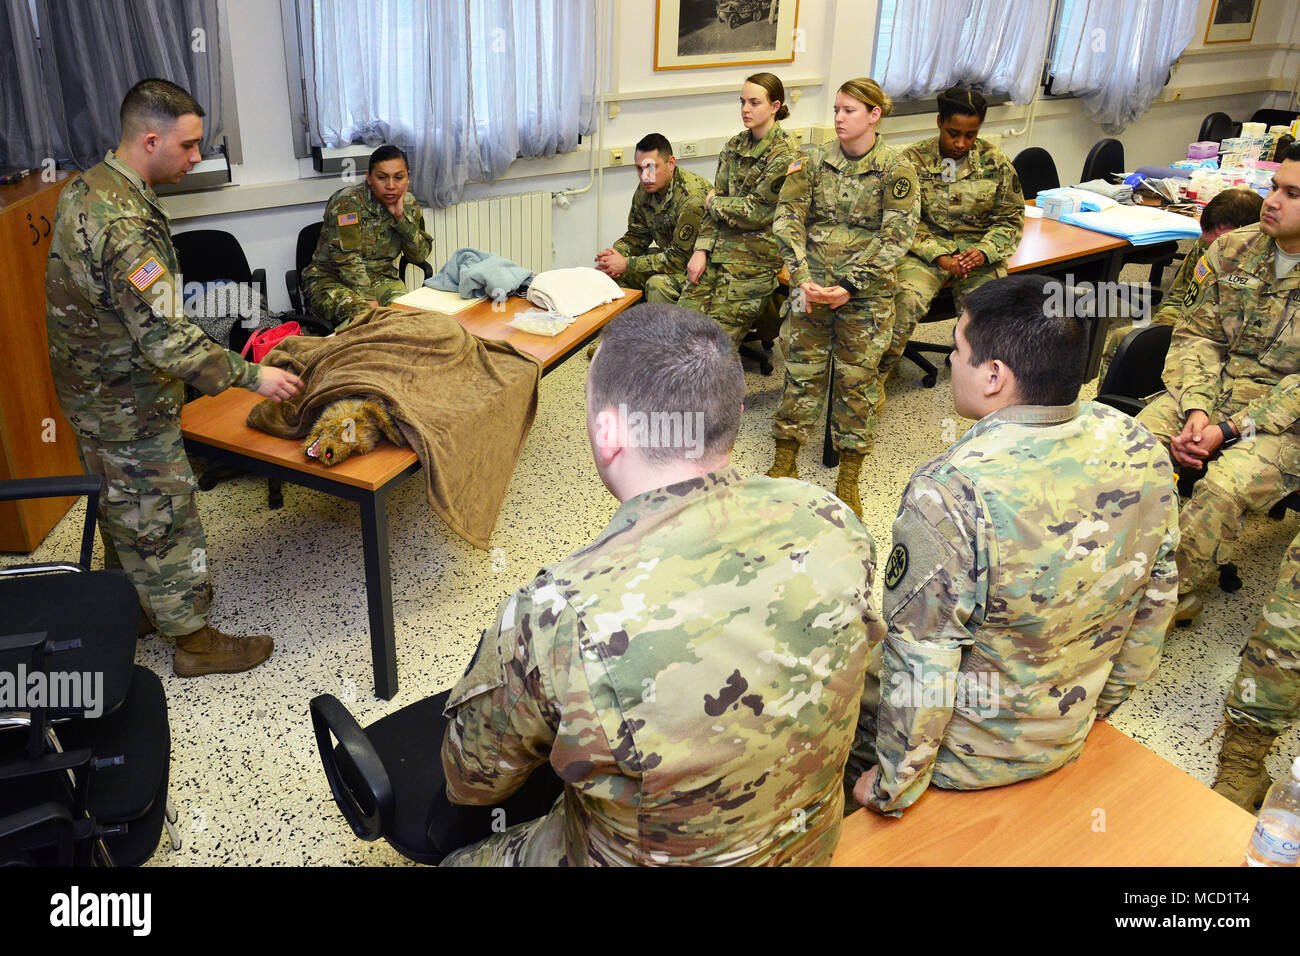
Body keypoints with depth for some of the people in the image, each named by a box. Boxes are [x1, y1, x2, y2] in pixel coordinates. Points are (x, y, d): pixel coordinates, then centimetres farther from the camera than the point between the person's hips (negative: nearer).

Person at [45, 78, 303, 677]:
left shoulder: (84, 189, 3)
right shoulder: (124, 224, -30)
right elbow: (164, 339, -33)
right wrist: (250, 376, -26)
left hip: (91, 393, 10)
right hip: (130, 408, -10)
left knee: (120, 509, 23)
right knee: (161, 518, 5)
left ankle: (130, 611, 42)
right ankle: (193, 639, 21)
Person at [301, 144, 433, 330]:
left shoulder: (408, 204, 2)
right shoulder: (347, 202, -15)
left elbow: (420, 255, -2)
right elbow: (347, 260, -21)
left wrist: (401, 216, -14)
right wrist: (369, 300, -29)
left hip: (380, 279, 5)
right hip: (331, 280, -5)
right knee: (362, 315, -36)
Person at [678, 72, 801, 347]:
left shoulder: (785, 155, -10)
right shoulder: (735, 145, 12)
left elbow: (756, 212, -15)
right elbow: (716, 197, 12)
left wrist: (713, 203, 0)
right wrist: (701, 250, 0)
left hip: (755, 257, -7)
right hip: (718, 249, 7)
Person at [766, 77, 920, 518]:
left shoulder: (895, 169, -4)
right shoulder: (814, 160, 4)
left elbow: (896, 237, -9)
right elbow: (788, 219, 0)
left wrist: (850, 285, -17)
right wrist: (802, 278, -13)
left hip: (866, 289, -2)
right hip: (812, 282, 2)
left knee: (857, 376, 1)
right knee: (802, 368, 2)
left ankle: (848, 480, 12)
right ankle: (784, 463, 16)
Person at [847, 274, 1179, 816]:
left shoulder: (948, 495, -34)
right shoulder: (1144, 451, -13)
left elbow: (920, 666, -26)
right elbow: (1156, 600, 1)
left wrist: (893, 787, -10)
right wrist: (1101, 703, 17)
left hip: (968, 756, -6)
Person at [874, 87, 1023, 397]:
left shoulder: (996, 162, 5)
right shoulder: (913, 160, 0)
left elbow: (1011, 218, 9)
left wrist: (984, 251, -10)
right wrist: (938, 254, -15)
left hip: (979, 250, 2)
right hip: (925, 247, -1)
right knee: (907, 299, -32)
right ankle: (877, 376, -17)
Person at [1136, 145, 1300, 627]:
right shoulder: (1232, 249, 3)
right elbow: (1197, 334, 3)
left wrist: (1229, 430, -21)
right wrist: (1196, 410, -13)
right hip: (1211, 391, 5)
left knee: (1224, 489, -31)